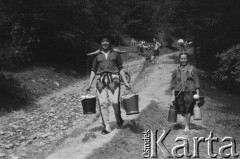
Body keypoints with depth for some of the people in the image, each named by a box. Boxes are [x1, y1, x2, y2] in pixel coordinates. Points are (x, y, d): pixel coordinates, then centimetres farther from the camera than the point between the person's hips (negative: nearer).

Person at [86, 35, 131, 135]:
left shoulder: (116, 54, 14)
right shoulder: (98, 56, 17)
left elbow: (120, 69, 13)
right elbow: (93, 70, 17)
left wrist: (125, 82, 6)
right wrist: (89, 84, 10)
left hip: (113, 79, -2)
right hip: (101, 81, 2)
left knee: (114, 101, -15)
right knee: (103, 103, -4)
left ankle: (118, 118, 15)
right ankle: (106, 127, 4)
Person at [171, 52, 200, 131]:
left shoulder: (192, 69, 4)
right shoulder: (176, 71, 10)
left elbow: (196, 82, 3)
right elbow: (173, 84, 10)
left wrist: (197, 94, -2)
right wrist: (173, 95, 5)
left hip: (189, 92, -2)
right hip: (179, 92, 2)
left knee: (188, 109, -5)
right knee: (182, 110, 4)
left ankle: (187, 126, 5)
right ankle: (187, 121, 29)